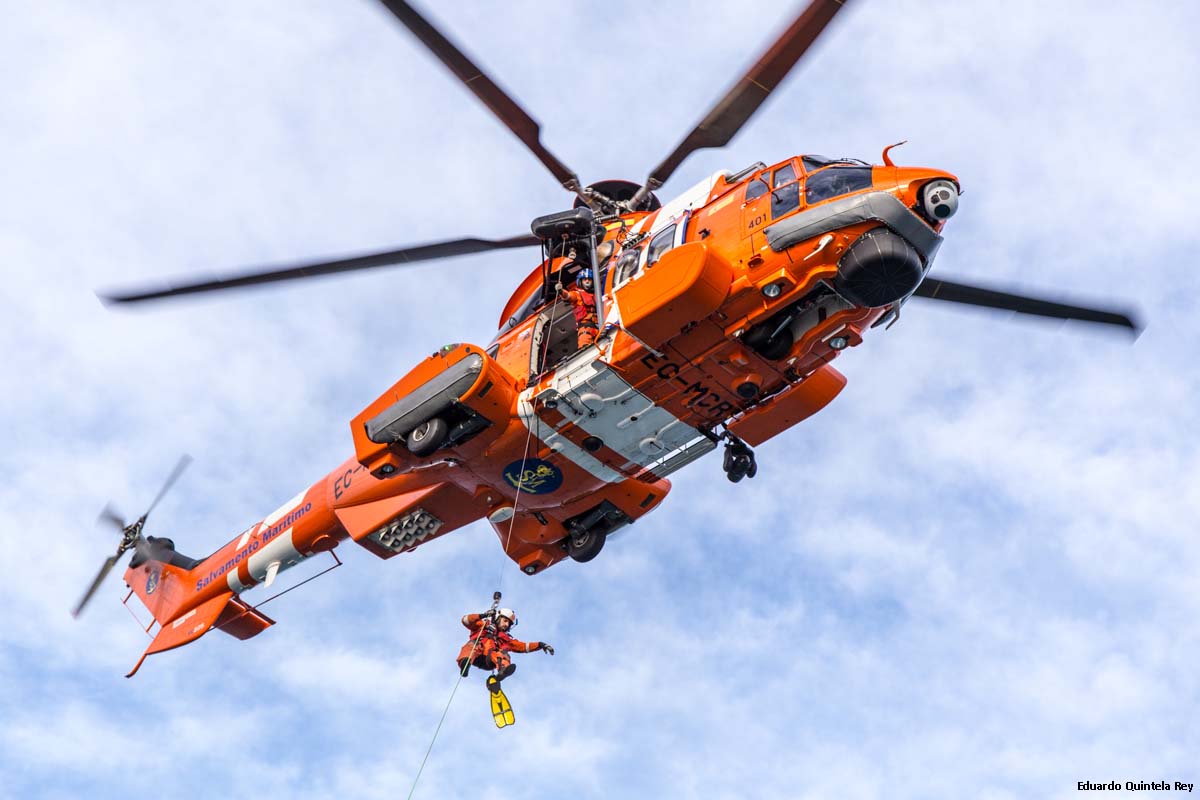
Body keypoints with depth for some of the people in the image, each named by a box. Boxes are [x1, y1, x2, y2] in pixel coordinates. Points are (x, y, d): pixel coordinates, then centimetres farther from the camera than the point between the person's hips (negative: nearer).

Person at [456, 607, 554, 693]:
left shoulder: (505, 638, 38)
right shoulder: (484, 625, 29)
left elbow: (523, 646, 32)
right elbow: (466, 620, 16)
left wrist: (539, 645, 20)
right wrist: (481, 616, 2)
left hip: (490, 659, 2)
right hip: (475, 655, -2)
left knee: (503, 654, -30)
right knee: (473, 643, -35)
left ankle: (503, 669, -65)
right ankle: (465, 663, -66)